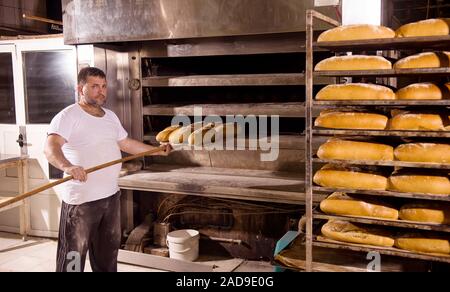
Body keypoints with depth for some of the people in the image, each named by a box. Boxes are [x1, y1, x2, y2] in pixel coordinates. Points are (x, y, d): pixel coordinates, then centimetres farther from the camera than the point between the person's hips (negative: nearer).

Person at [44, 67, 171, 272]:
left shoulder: (111, 116, 12)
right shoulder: (68, 116, -14)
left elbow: (127, 143, 24)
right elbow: (51, 147, -29)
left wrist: (157, 150, 23)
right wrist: (67, 166, -48)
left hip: (111, 195, 8)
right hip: (81, 200, -8)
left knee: (108, 251, 22)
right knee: (74, 255, -1)